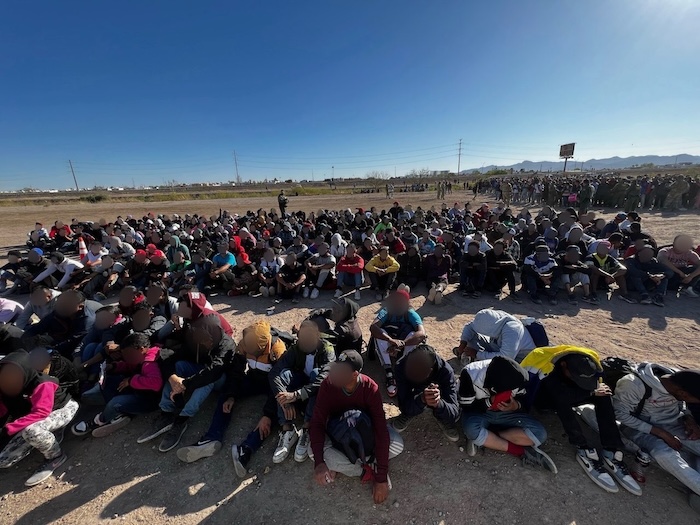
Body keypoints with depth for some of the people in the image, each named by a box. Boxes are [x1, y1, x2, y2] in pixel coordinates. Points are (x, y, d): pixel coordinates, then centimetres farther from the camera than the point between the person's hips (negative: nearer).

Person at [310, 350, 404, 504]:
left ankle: (342, 465, -11)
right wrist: (318, 462, -37)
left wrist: (382, 478, -30)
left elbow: (381, 430, -30)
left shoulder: (370, 388, -31)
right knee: (314, 451, -30)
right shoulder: (328, 384, -29)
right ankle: (368, 472, -13)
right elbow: (317, 422, -25)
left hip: (364, 428, 0)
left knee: (397, 445, -25)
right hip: (337, 430, 1)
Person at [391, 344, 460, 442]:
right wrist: (422, 399, -55)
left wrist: (438, 403, -56)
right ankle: (406, 416, 4)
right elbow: (405, 406, -34)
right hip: (414, 398, 0)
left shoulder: (445, 370, -34)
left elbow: (454, 412, -34)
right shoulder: (401, 365, -34)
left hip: (441, 400, 0)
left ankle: (443, 421, 6)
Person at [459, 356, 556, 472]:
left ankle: (480, 438, -15)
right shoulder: (470, 374, -29)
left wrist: (516, 406, -23)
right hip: (479, 413, -3)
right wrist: (490, 402, -32)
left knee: (539, 433, -21)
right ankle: (521, 451, -14)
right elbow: (466, 407, -20)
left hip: (506, 413, 4)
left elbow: (524, 401, -1)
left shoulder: (519, 376, -19)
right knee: (472, 430, -35)